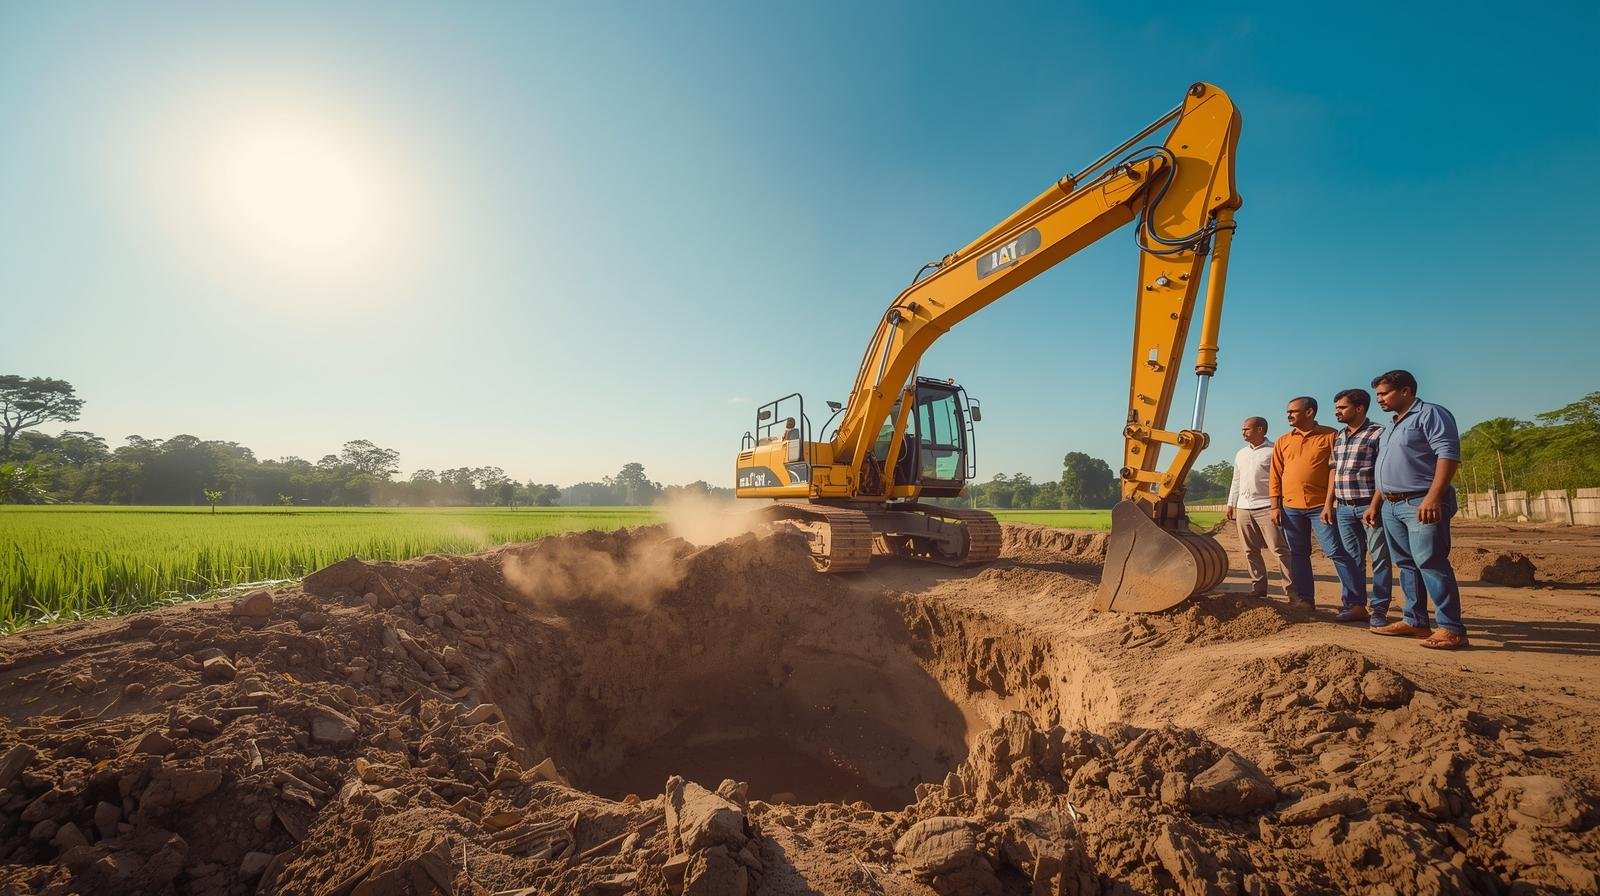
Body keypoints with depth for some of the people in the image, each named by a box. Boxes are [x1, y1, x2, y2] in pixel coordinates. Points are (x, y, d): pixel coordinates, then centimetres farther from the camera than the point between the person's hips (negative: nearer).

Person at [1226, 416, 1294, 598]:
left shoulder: (1273, 451, -3)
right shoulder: (1241, 454, 18)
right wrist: (1231, 504, 19)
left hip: (1266, 508, -7)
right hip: (1243, 508, 7)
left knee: (1279, 549, -7)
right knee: (1250, 551, 8)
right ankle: (1258, 586, 16)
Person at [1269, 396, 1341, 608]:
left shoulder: (1330, 436, 0)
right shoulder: (1283, 442, 11)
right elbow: (1276, 476, 11)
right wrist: (1275, 506, 5)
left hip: (1321, 506, -4)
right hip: (1291, 507, 4)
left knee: (1335, 551, -6)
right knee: (1298, 555, 9)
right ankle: (1304, 600, 17)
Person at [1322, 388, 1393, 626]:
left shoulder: (1378, 434, -6)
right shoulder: (1339, 437, 15)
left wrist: (1374, 506, -18)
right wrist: (1328, 503, 12)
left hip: (1370, 507, -7)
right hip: (1344, 509, 7)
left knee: (1379, 558, 2)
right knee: (1350, 558, 10)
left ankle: (1379, 609, 9)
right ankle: (1354, 605, 18)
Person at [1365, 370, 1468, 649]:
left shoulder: (1430, 414, -5)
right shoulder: (1394, 426, 22)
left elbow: (1448, 455, -17)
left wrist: (1433, 497, -26)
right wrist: (1375, 504, 21)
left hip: (1421, 504, -9)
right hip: (1391, 506, 9)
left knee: (1430, 563, -11)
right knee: (1406, 564, 10)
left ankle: (1451, 629, -7)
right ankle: (1415, 621, 16)